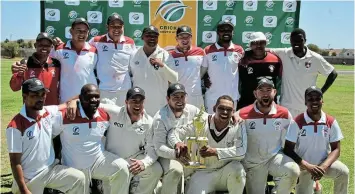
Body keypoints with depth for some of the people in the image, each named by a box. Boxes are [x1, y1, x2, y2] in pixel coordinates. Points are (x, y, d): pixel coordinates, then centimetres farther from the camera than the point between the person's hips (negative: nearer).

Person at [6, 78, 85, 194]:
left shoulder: (49, 112, -4)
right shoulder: (15, 126, -20)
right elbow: (15, 162, -16)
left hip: (51, 169, 5)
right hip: (29, 179, -5)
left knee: (79, 178, -10)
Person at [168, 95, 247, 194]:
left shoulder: (238, 126, -11)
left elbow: (241, 151, -23)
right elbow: (174, 132, -8)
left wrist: (215, 151, -35)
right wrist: (177, 143, -32)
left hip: (227, 173, 0)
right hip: (203, 173, 0)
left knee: (236, 167, -31)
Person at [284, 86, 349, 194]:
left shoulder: (331, 122, -7)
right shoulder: (297, 122, -15)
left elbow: (336, 149, -5)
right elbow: (288, 149, -14)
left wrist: (323, 167, -23)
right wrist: (308, 167, -25)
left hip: (324, 163, 1)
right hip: (304, 167, -1)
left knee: (343, 171, -25)